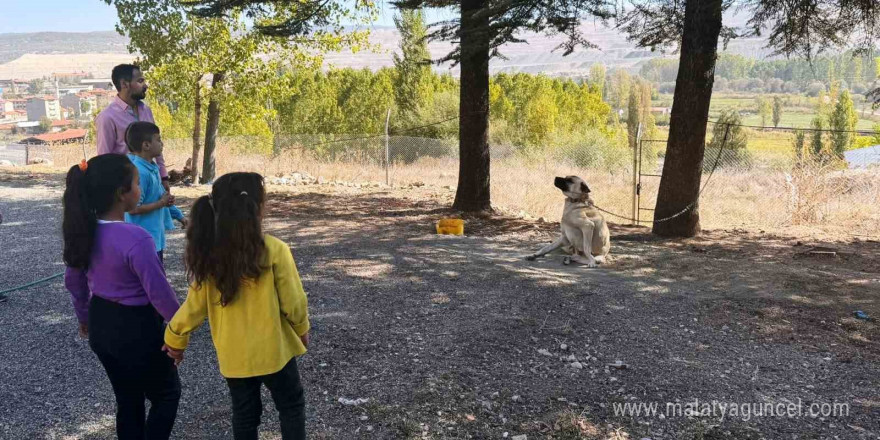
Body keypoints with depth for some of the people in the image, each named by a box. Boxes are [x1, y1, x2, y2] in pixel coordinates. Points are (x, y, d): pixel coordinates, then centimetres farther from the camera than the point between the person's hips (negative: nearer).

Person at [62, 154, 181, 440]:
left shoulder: (84, 231, -5)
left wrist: (84, 316, 24)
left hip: (101, 325, 7)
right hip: (137, 329, -7)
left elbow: (73, 280, 9)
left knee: (127, 399, 23)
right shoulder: (136, 239, -29)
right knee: (167, 393, 16)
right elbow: (159, 293, -22)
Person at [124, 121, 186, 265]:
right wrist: (161, 204, -17)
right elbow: (133, 208, -24)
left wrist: (179, 215, 24)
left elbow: (162, 196, 19)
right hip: (145, 241, -10)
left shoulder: (151, 167, 7)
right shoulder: (139, 172, -23)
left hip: (155, 236, 10)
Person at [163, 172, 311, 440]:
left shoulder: (209, 254, -9)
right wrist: (302, 330, 7)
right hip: (272, 349, -4)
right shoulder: (274, 250, -20)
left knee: (244, 414, 20)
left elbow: (196, 304, -2)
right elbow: (293, 302, -12)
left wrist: (175, 337, 13)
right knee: (291, 406, 17)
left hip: (232, 354, 4)